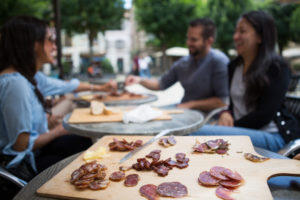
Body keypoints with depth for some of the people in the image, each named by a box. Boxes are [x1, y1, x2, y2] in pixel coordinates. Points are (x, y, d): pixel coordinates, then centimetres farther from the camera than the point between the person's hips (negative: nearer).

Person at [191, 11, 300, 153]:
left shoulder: (277, 67, -6)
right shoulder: (234, 66, 16)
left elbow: (265, 114, -14)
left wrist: (232, 126, -13)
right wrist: (226, 114, -6)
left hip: (273, 135, -6)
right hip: (242, 131, 6)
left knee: (201, 133, -30)